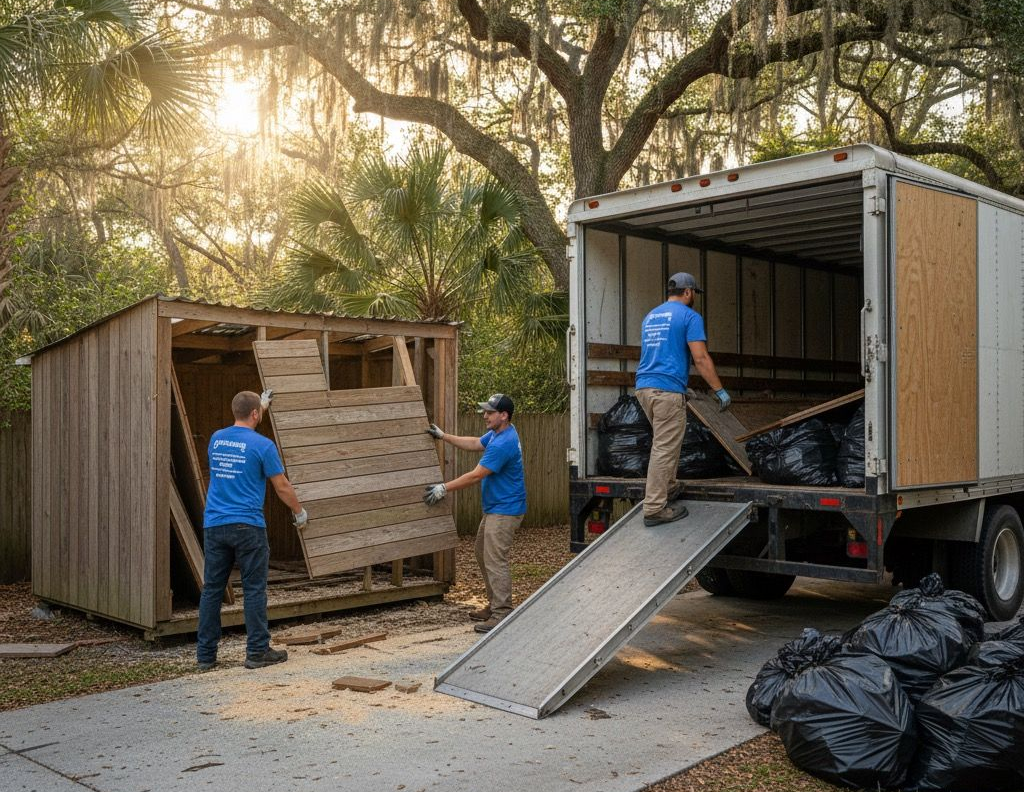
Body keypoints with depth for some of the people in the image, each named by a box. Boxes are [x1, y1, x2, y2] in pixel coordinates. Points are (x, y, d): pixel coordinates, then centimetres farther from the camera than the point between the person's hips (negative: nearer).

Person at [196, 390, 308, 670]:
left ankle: (205, 655, 13)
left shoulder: (216, 438, 9)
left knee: (212, 589, 9)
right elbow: (282, 486, -4)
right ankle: (257, 651, 7)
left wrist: (261, 406, 44)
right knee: (254, 589, 3)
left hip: (214, 526, 5)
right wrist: (299, 511, 13)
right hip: (247, 527, -5)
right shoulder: (263, 445, -9)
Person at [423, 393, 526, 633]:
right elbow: (475, 444, 24)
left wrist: (444, 488, -17)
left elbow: (475, 476, -23)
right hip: (494, 508, 11)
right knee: (483, 555, 18)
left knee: (495, 561, -9)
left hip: (504, 511, -11)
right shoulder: (496, 433, 8)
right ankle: (495, 605, 27)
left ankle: (502, 615, -4)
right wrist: (443, 436, 21)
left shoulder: (503, 444, -25)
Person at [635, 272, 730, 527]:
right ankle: (655, 508, -5)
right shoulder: (689, 316, -2)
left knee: (669, 440, 23)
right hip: (667, 390, -8)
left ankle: (667, 488, 26)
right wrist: (720, 390, -6)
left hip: (643, 387, 8)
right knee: (664, 449, -5)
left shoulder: (650, 316, 21)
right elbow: (700, 358, -11)